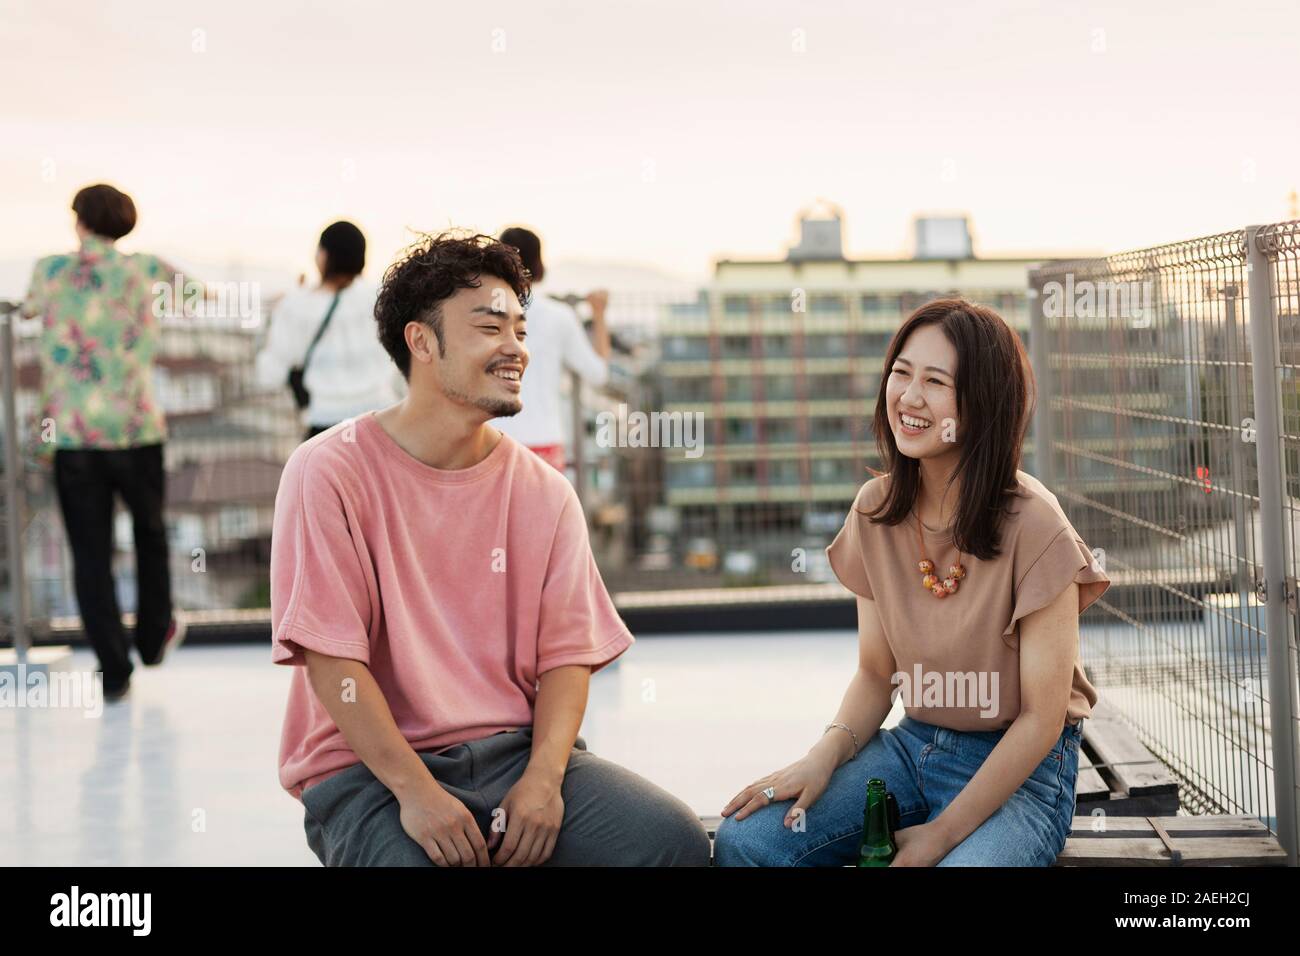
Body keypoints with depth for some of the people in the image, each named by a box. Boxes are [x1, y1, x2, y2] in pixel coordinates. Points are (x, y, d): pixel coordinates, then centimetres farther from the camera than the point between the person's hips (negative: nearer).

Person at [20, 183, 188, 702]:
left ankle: (114, 671, 4)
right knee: (150, 531, 23)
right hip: (136, 429, 0)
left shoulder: (50, 270, 2)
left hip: (72, 436, 0)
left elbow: (30, 307, 22)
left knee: (90, 555, 5)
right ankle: (154, 636, 37)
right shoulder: (139, 270, -2)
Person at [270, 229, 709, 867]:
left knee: (676, 840, -19)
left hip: (515, 749, 4)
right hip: (371, 768, -3)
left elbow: (567, 654, 4)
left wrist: (543, 779, -14)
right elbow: (329, 655, -11)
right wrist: (415, 790, -19)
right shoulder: (332, 473, -5)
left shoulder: (544, 492, 8)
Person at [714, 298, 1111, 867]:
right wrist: (824, 756, -13)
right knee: (742, 840, -17)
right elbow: (875, 674, 7)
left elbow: (1041, 719, -14)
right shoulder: (875, 510, -1)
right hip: (912, 745, 5)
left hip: (1021, 768, -4)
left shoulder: (1032, 526, -18)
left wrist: (941, 835, -15)